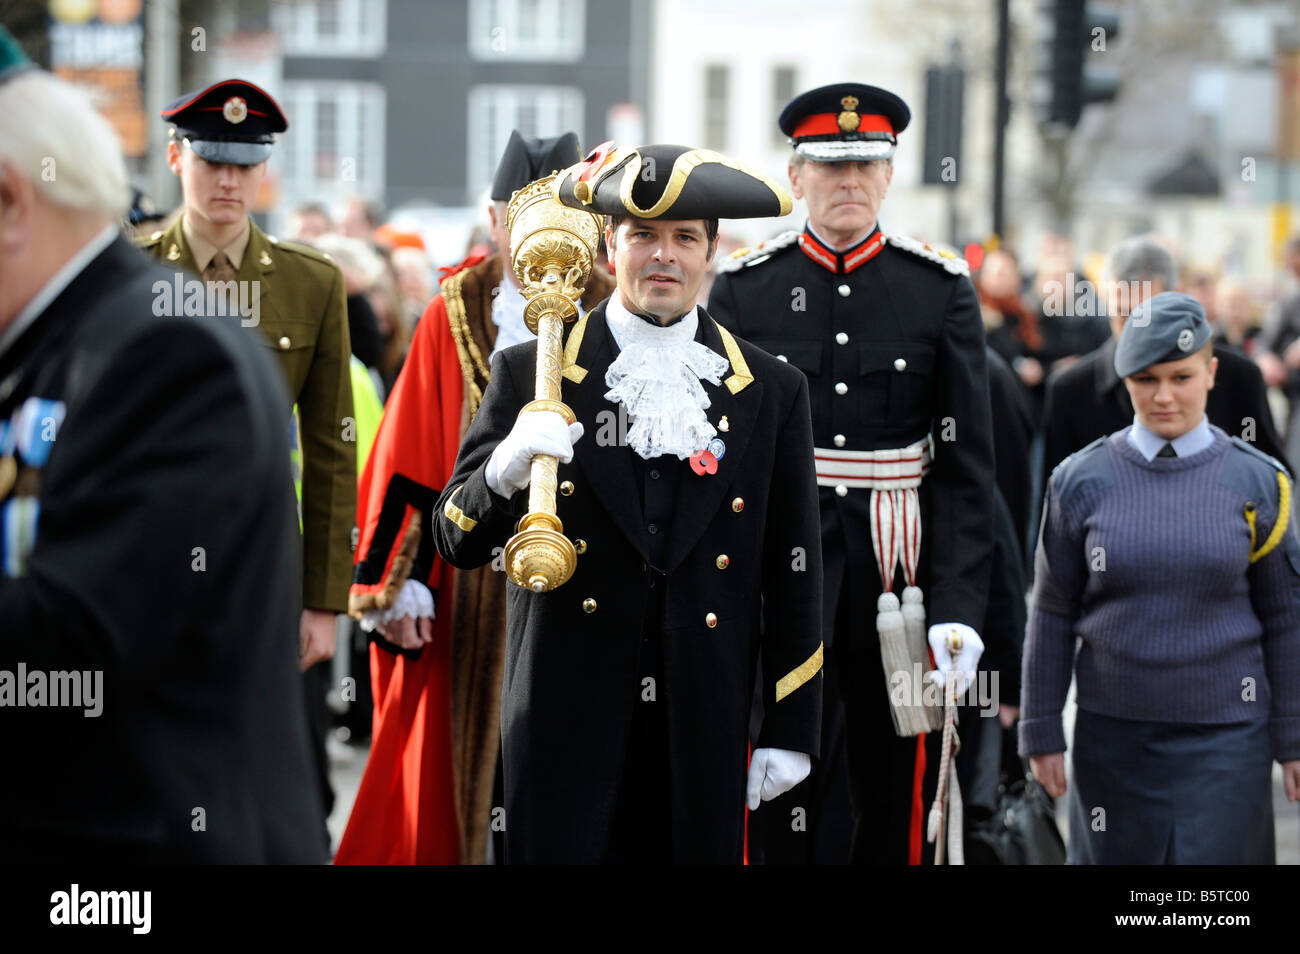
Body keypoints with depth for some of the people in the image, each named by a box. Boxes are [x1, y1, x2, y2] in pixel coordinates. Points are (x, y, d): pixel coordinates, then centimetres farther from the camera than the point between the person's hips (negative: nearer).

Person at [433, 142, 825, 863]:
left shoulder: (773, 392, 7)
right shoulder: (530, 375, 4)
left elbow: (793, 575, 8)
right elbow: (457, 542, 2)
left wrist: (791, 730, 5)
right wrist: (505, 473, -19)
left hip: (705, 726, 1)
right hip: (566, 717, -1)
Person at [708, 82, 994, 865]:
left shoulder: (942, 289, 2)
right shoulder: (744, 288, 3)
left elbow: (967, 467, 0)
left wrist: (959, 610, -9)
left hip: (897, 574, 1)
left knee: (900, 800, 7)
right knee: (783, 798, -1)